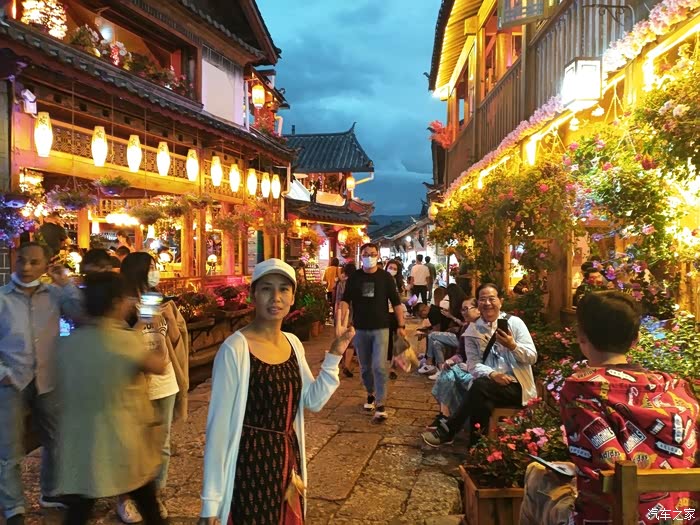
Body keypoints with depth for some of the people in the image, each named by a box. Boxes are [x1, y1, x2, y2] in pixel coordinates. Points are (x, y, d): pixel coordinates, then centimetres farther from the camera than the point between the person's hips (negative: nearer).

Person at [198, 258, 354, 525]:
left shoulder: (293, 343, 1)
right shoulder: (235, 349, -19)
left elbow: (314, 400, 9)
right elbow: (219, 425, -16)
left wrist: (335, 354, -2)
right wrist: (211, 500, -13)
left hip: (288, 461, 7)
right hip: (250, 464, -7)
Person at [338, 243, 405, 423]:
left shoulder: (386, 277, -2)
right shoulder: (354, 278, 1)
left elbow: (396, 302, 2)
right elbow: (345, 301, -4)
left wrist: (401, 325, -3)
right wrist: (342, 324, -16)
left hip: (380, 328, -2)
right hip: (360, 329, 2)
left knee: (379, 366, -10)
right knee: (365, 367, 14)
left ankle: (380, 406, -4)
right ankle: (370, 394, 36)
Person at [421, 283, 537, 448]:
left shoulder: (514, 322, 2)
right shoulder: (473, 330, 7)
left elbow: (532, 357, -2)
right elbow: (472, 364, -1)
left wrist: (513, 346, -22)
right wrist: (491, 374, -21)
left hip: (516, 386, -2)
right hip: (488, 386, 2)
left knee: (480, 386, -31)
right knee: (483, 402, -34)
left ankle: (447, 431, -17)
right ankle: (477, 447, -15)